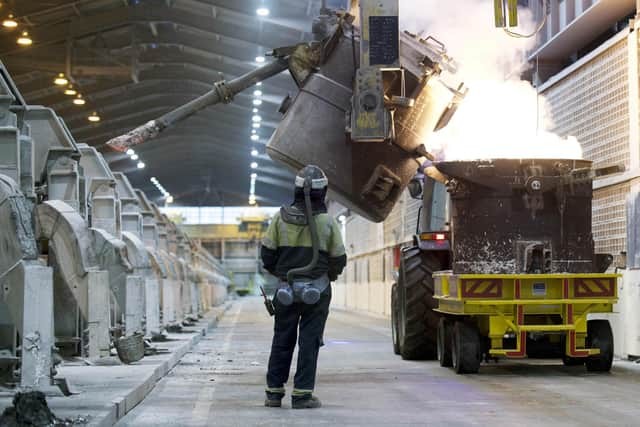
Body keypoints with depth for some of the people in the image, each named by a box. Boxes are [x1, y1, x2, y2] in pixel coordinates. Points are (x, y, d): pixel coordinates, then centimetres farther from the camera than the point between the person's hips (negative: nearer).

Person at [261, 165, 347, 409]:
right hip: (317, 292, -2)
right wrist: (330, 275, 20)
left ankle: (274, 392, 13)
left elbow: (267, 253, 0)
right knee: (309, 342, 2)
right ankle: (302, 394, 0)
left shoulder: (282, 217, -4)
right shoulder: (328, 222, -7)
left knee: (282, 340, 11)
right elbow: (338, 259, -2)